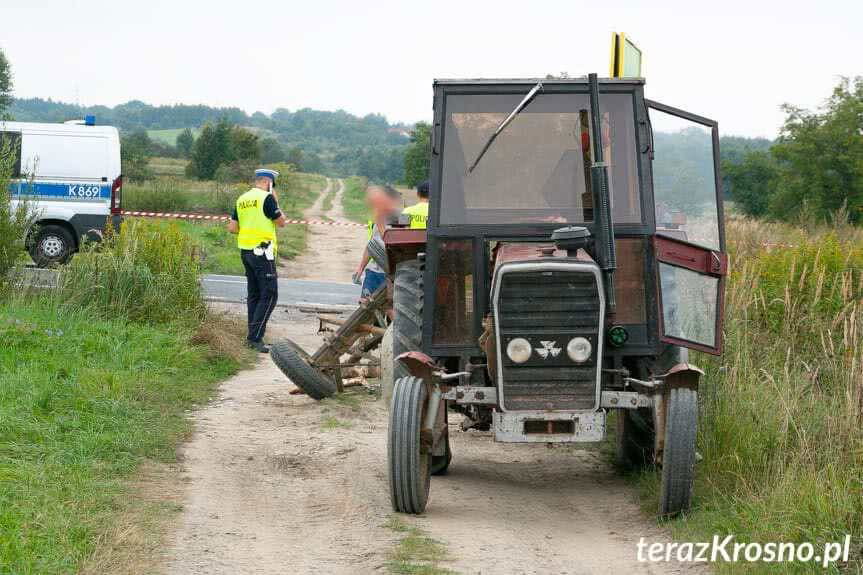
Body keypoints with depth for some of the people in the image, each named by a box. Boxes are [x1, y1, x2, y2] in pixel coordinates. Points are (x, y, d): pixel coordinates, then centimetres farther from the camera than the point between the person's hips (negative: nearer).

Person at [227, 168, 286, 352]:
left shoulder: (242, 199, 10)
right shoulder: (266, 198, -11)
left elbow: (232, 228, 9)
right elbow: (281, 222, -5)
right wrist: (275, 201, 3)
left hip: (245, 251, 8)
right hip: (262, 252, -8)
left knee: (253, 294, 14)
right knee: (269, 295, -6)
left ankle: (253, 337, 15)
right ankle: (255, 337, -14)